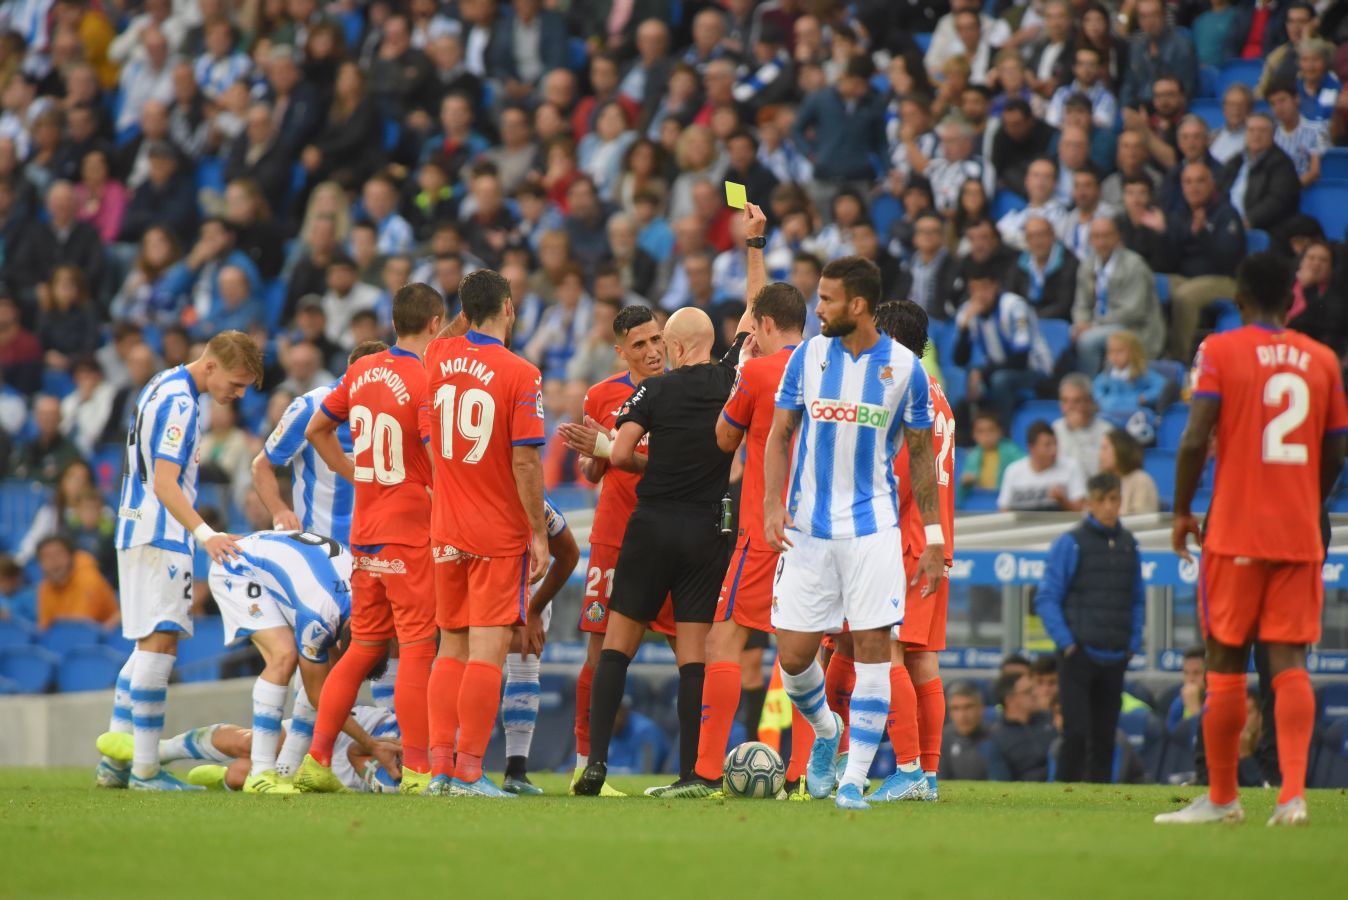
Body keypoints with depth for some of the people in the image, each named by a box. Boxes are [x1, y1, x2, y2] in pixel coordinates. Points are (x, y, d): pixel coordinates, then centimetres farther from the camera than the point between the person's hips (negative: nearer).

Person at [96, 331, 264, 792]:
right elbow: (164, 484, -24)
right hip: (160, 536, -10)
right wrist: (205, 534, -34)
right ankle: (144, 767, -13)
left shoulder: (165, 387, 15)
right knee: (160, 640, -11)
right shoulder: (179, 403, -16)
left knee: (151, 644, 13)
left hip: (141, 530, 10)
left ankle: (114, 762, 13)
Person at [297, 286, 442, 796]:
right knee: (417, 648, -4)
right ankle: (417, 769, -6)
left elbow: (316, 431, 20)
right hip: (412, 533, -7)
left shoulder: (362, 372, 8)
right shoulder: (426, 383, -14)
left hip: (365, 533, 7)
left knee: (363, 648, 14)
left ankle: (315, 761, 12)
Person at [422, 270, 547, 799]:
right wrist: (539, 534, -9)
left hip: (447, 531, 5)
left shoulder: (439, 356, 3)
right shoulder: (520, 374, -12)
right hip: (500, 534, -5)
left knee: (452, 649, 12)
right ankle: (469, 773, -10)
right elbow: (525, 462, -14)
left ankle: (440, 768, 8)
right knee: (488, 651, -5)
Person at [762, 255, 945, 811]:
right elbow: (779, 435, 7)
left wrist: (934, 538, 4)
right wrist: (772, 505, -8)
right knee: (793, 655, -1)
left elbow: (921, 455, 6)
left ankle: (854, 779, -4)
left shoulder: (904, 367, -2)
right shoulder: (808, 356, 3)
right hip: (808, 529, 2)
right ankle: (825, 732, 30)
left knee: (872, 646, -9)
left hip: (873, 529, -2)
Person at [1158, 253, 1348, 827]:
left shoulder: (1220, 351, -3)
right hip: (1300, 536, 3)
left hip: (1236, 531, -3)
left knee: (1226, 665, 5)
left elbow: (1195, 440, -12)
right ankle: (1293, 794, -14)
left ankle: (1222, 799, 11)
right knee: (1289, 663, -1)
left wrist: (1182, 513, 0)